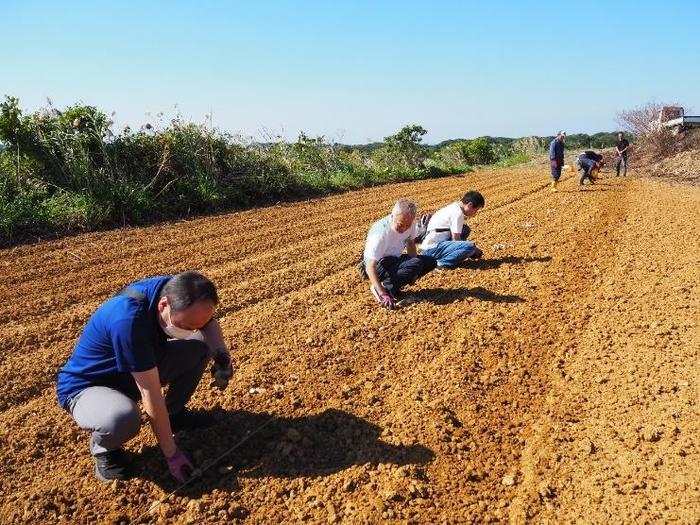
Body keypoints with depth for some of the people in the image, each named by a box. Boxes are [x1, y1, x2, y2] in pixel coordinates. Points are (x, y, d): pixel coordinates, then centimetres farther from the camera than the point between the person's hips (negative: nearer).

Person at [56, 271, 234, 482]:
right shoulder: (129, 319, -39)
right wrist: (172, 454, -26)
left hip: (138, 369, 7)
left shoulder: (176, 291, -19)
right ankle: (102, 447, -3)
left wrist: (222, 355, -16)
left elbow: (208, 322, 3)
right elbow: (151, 394, -33)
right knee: (122, 419, -39)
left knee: (201, 346, -8)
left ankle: (174, 413, 13)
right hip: (86, 386, -7)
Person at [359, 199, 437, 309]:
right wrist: (383, 295, -43)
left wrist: (413, 271, -8)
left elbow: (411, 244, 6)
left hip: (395, 260, 8)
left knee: (430, 262, -2)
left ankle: (395, 284, 0)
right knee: (417, 263, -28)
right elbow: (370, 267, -35)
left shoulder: (410, 223, -13)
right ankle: (386, 287, -14)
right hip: (378, 264, -8)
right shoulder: (381, 233, -32)